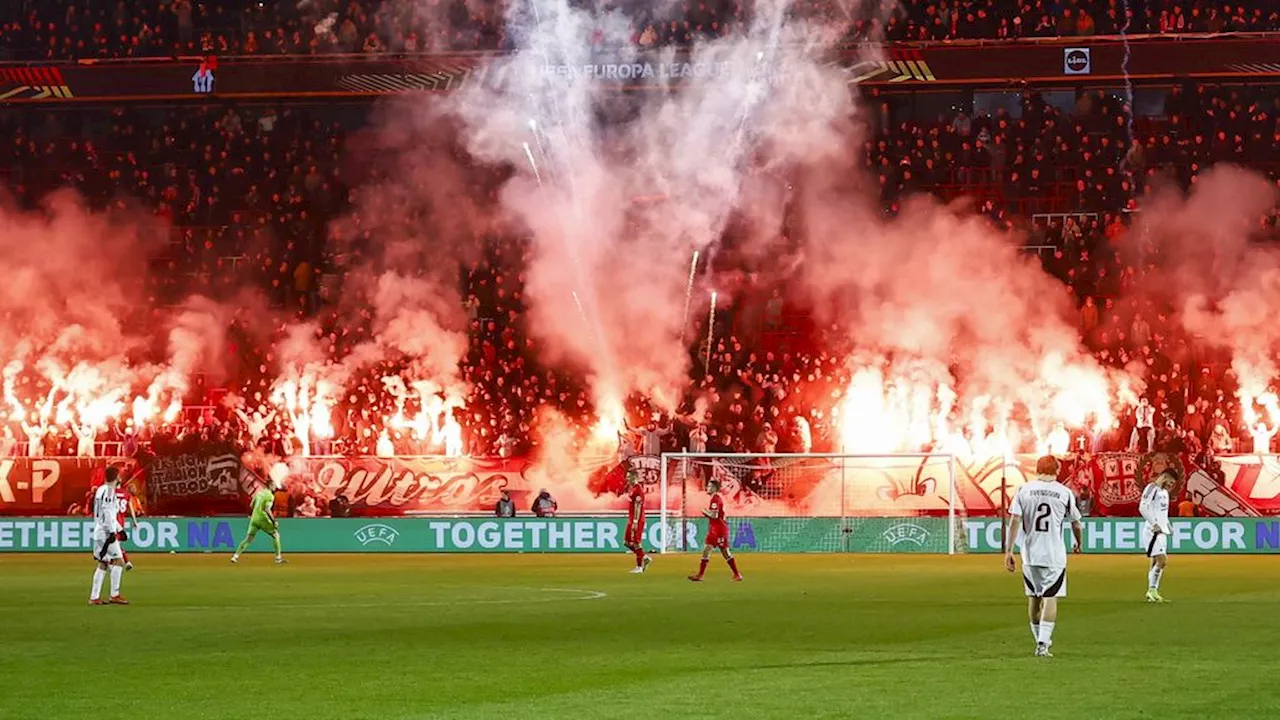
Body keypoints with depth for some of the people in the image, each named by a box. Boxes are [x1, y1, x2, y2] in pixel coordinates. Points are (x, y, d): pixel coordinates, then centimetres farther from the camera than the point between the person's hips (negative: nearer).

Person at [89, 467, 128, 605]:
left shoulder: (101, 490, 18)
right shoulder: (109, 490, -12)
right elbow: (107, 512, -20)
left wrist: (119, 528, 27)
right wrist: (112, 531, -23)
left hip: (98, 532, 10)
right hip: (106, 532, -10)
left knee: (103, 564, 11)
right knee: (118, 561, -6)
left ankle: (94, 597, 9)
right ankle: (114, 595, -7)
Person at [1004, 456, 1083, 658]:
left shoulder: (1024, 490, 1)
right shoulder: (1064, 492, 0)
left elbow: (1014, 521, -6)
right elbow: (1076, 523, 7)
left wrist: (1009, 551, -6)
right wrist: (1078, 543, 27)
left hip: (1030, 553, 2)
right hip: (1054, 554, -2)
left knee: (1033, 598, 15)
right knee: (1050, 598, -3)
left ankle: (1041, 640, 25)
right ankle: (1043, 643, -15)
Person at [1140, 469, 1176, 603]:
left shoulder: (1164, 492, 19)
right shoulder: (1151, 489, -11)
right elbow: (1142, 508, -20)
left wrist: (1167, 525, 14)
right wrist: (1154, 524, -20)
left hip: (1162, 531, 10)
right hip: (1155, 531, -10)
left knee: (1156, 562, 11)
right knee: (1161, 560, -16)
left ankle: (1152, 592, 14)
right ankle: (1152, 590, -12)